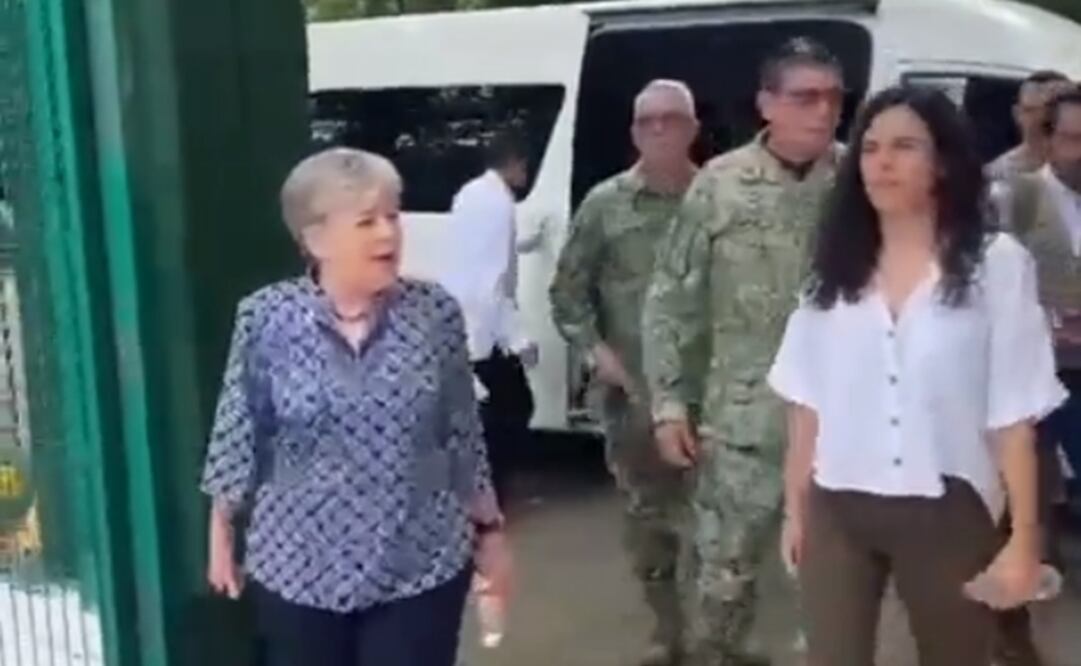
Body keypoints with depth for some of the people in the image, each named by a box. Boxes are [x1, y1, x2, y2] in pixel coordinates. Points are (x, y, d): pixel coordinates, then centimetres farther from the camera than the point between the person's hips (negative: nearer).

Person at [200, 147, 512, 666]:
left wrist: (488, 529, 7)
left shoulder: (435, 313, -6)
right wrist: (222, 532, 6)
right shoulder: (266, 319, -10)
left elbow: (463, 434, 2)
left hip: (422, 566, 1)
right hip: (299, 568, 0)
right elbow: (238, 436, 0)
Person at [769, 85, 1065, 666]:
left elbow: (1012, 416, -7)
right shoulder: (835, 264, 3)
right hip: (837, 509, 3)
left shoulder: (997, 264, -8)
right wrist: (795, 508, 8)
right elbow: (807, 401, 7)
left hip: (946, 510, -2)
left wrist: (1024, 536, -7)